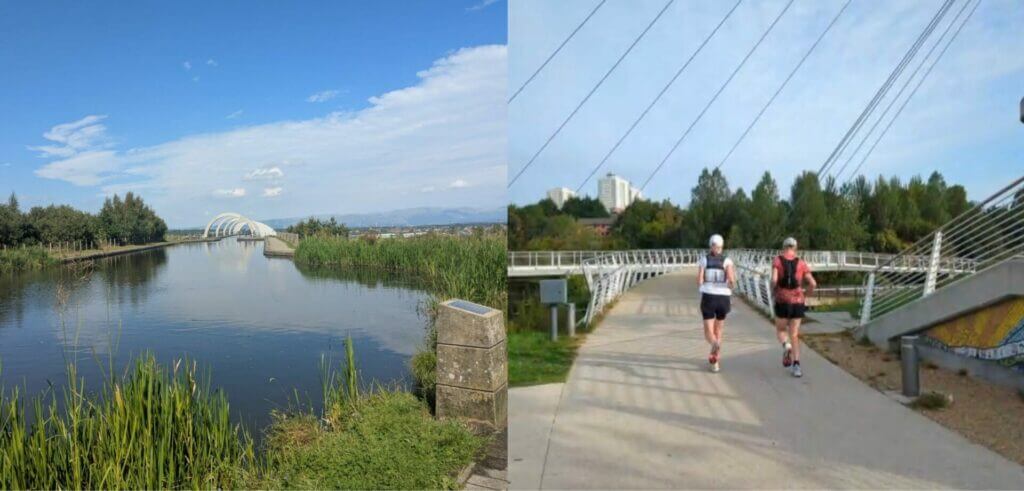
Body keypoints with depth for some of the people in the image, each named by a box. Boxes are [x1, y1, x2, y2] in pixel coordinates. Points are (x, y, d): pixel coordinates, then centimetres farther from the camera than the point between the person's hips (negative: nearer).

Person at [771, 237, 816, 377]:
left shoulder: (777, 261, -2)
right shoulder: (801, 263, 3)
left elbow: (774, 280, -17)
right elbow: (813, 283, -3)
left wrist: (773, 290, 4)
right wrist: (806, 294, 16)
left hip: (782, 303, -1)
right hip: (797, 303, 1)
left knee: (780, 330, 20)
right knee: (794, 335, 10)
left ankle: (786, 346, -12)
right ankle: (796, 365, -3)